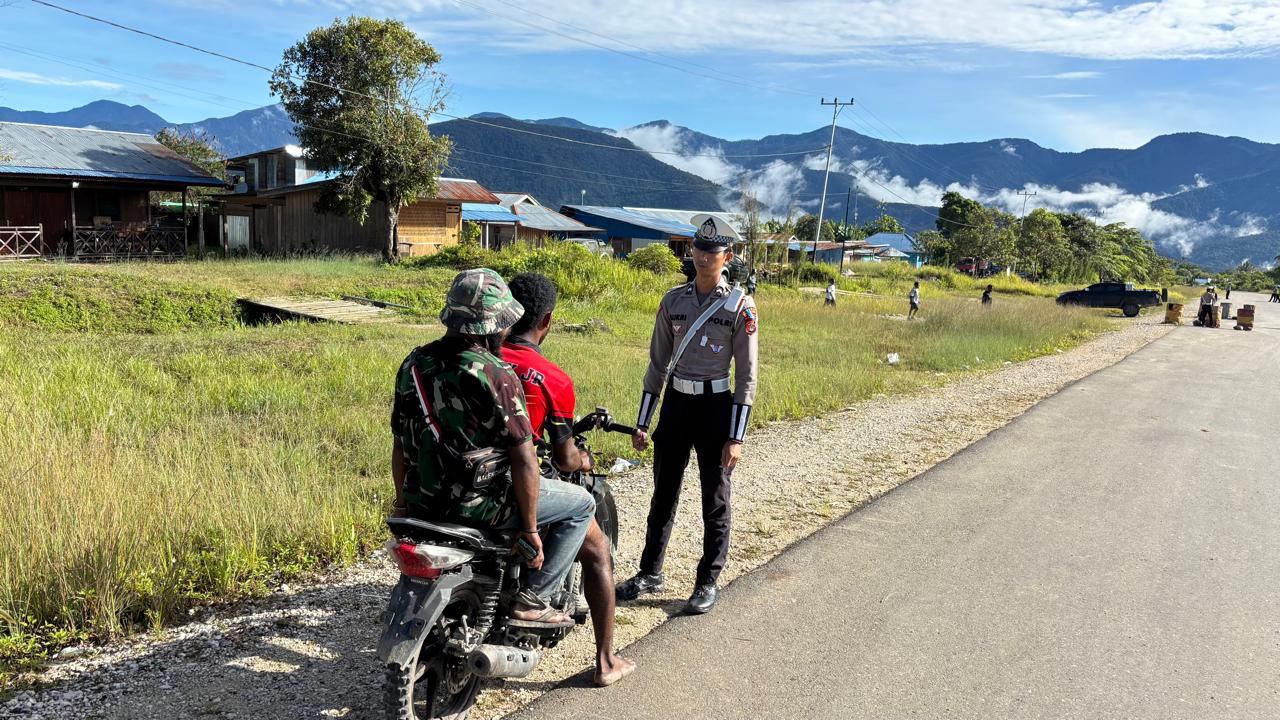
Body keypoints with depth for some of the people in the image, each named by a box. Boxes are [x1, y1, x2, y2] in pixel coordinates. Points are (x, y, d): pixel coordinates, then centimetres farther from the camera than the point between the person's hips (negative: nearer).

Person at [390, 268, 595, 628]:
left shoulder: (413, 363, 2)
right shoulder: (496, 376, -19)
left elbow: (400, 442, 10)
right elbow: (523, 460, -20)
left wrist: (403, 503, 22)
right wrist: (530, 530, -11)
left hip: (422, 501, 8)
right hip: (477, 507, -7)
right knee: (582, 504, 10)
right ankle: (532, 599, 7)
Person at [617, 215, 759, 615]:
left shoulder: (740, 307, -8)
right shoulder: (673, 300, 4)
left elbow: (746, 376, -8)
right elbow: (657, 362, 8)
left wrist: (736, 438, -13)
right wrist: (642, 424, 7)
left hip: (716, 406, -4)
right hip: (675, 402, 4)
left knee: (715, 500, 7)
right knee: (663, 494, 14)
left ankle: (708, 582, 21)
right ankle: (650, 573, 29)